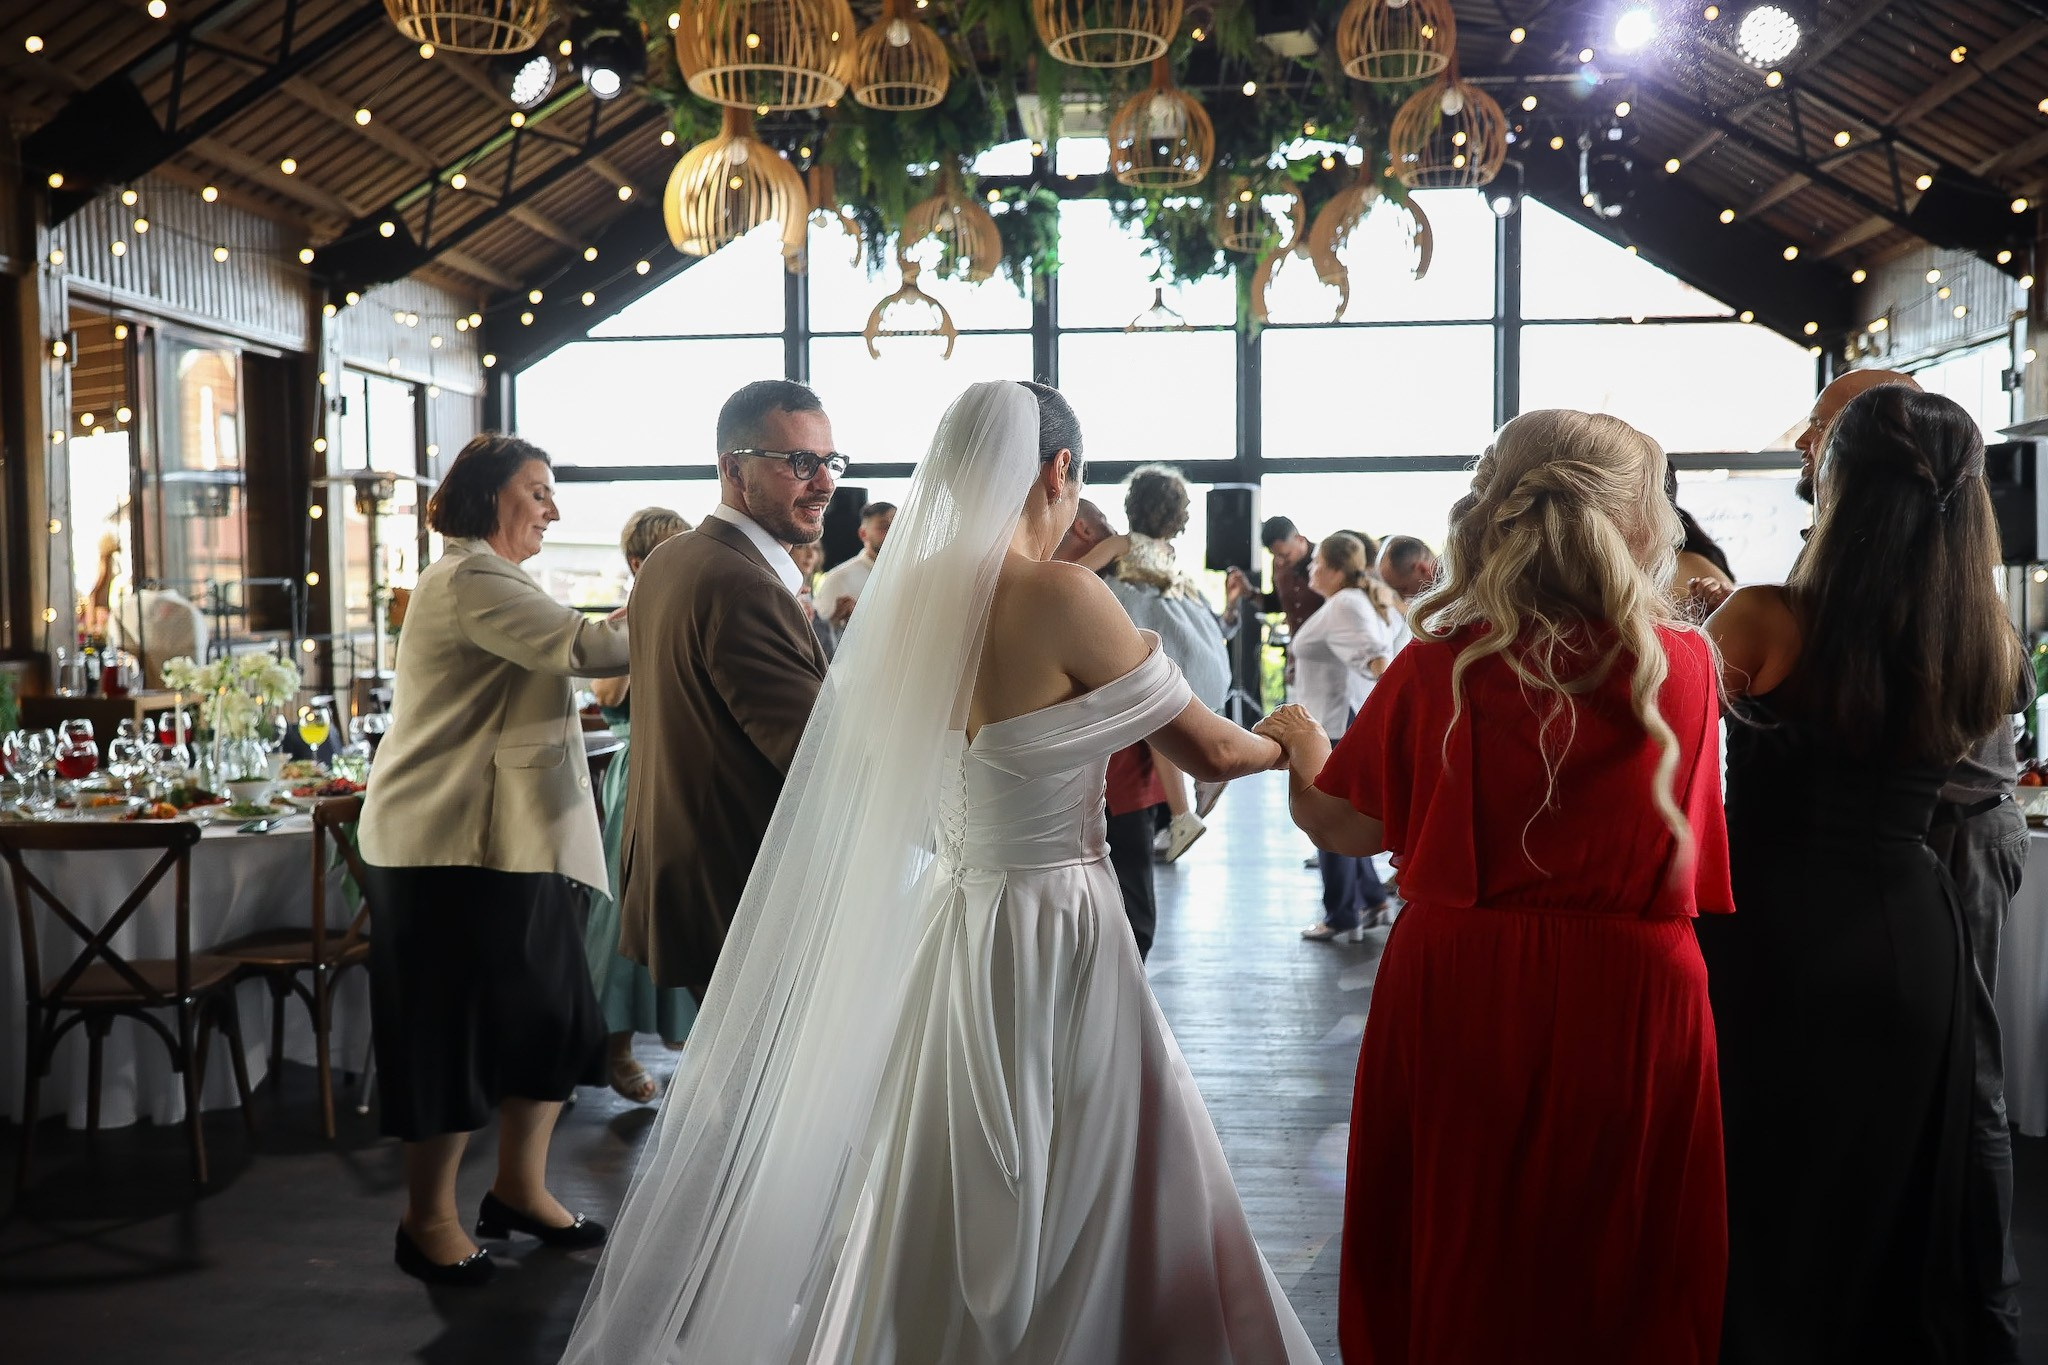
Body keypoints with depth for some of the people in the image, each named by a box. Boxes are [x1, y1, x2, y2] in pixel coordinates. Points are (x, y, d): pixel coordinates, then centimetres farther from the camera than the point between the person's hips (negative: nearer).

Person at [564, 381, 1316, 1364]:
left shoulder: (910, 594, 0)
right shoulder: (1062, 595, -18)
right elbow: (1209, 750, -10)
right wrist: (1287, 741, 12)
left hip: (945, 925, 7)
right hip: (1048, 939, -7)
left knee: (933, 1215, 20)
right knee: (1075, 1229, 9)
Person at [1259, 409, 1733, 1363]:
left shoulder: (1437, 668, -11)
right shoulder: (1686, 666, -8)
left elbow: (1344, 829, -1)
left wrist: (1303, 754, 21)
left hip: (1457, 991, 0)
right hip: (1634, 1002, 0)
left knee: (1452, 1271, 18)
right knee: (1624, 1278, 18)